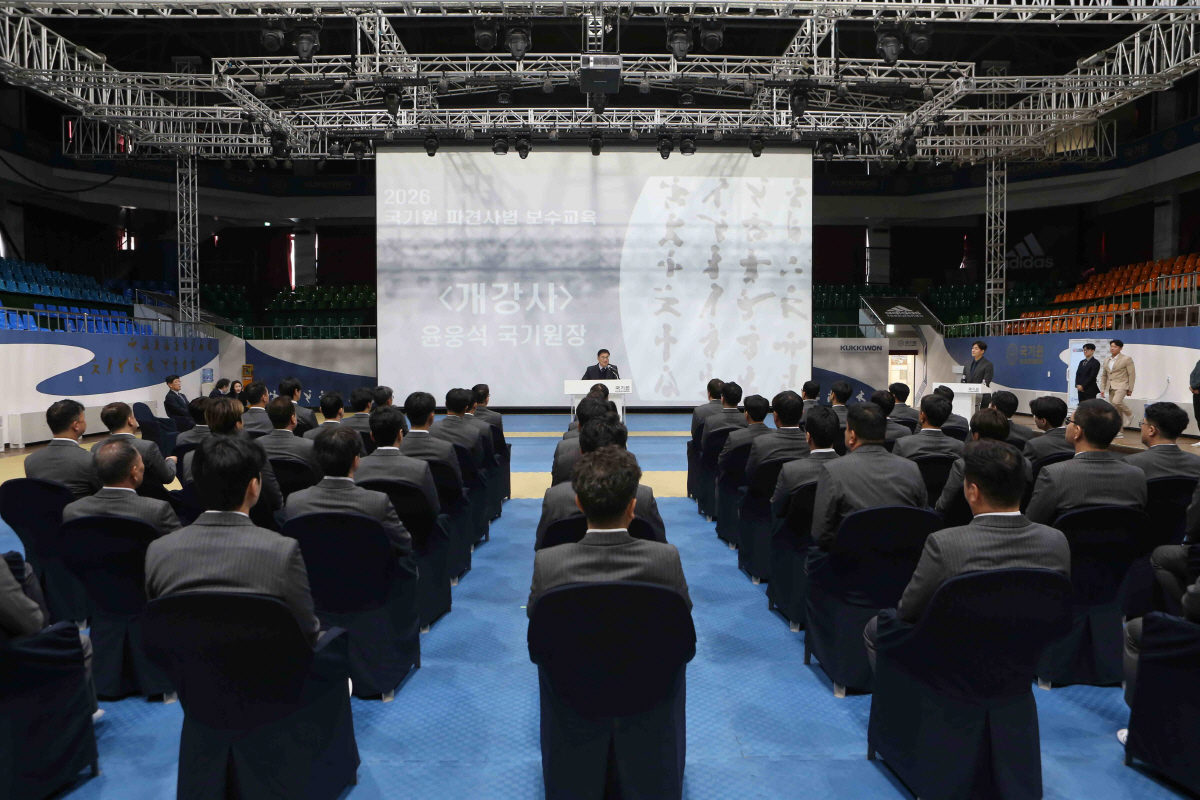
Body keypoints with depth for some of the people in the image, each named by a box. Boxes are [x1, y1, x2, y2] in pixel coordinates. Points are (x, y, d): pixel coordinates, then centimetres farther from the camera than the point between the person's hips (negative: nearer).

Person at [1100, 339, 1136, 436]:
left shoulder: (1126, 359, -2)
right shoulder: (1107, 361, 15)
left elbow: (1132, 374, -4)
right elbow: (1104, 375, 19)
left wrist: (1130, 389, -8)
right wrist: (1103, 389, 10)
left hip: (1121, 386, -6)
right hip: (1111, 388, 6)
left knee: (1116, 402, -32)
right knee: (1115, 411, 5)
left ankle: (1129, 414, -4)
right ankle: (1119, 432, 10)